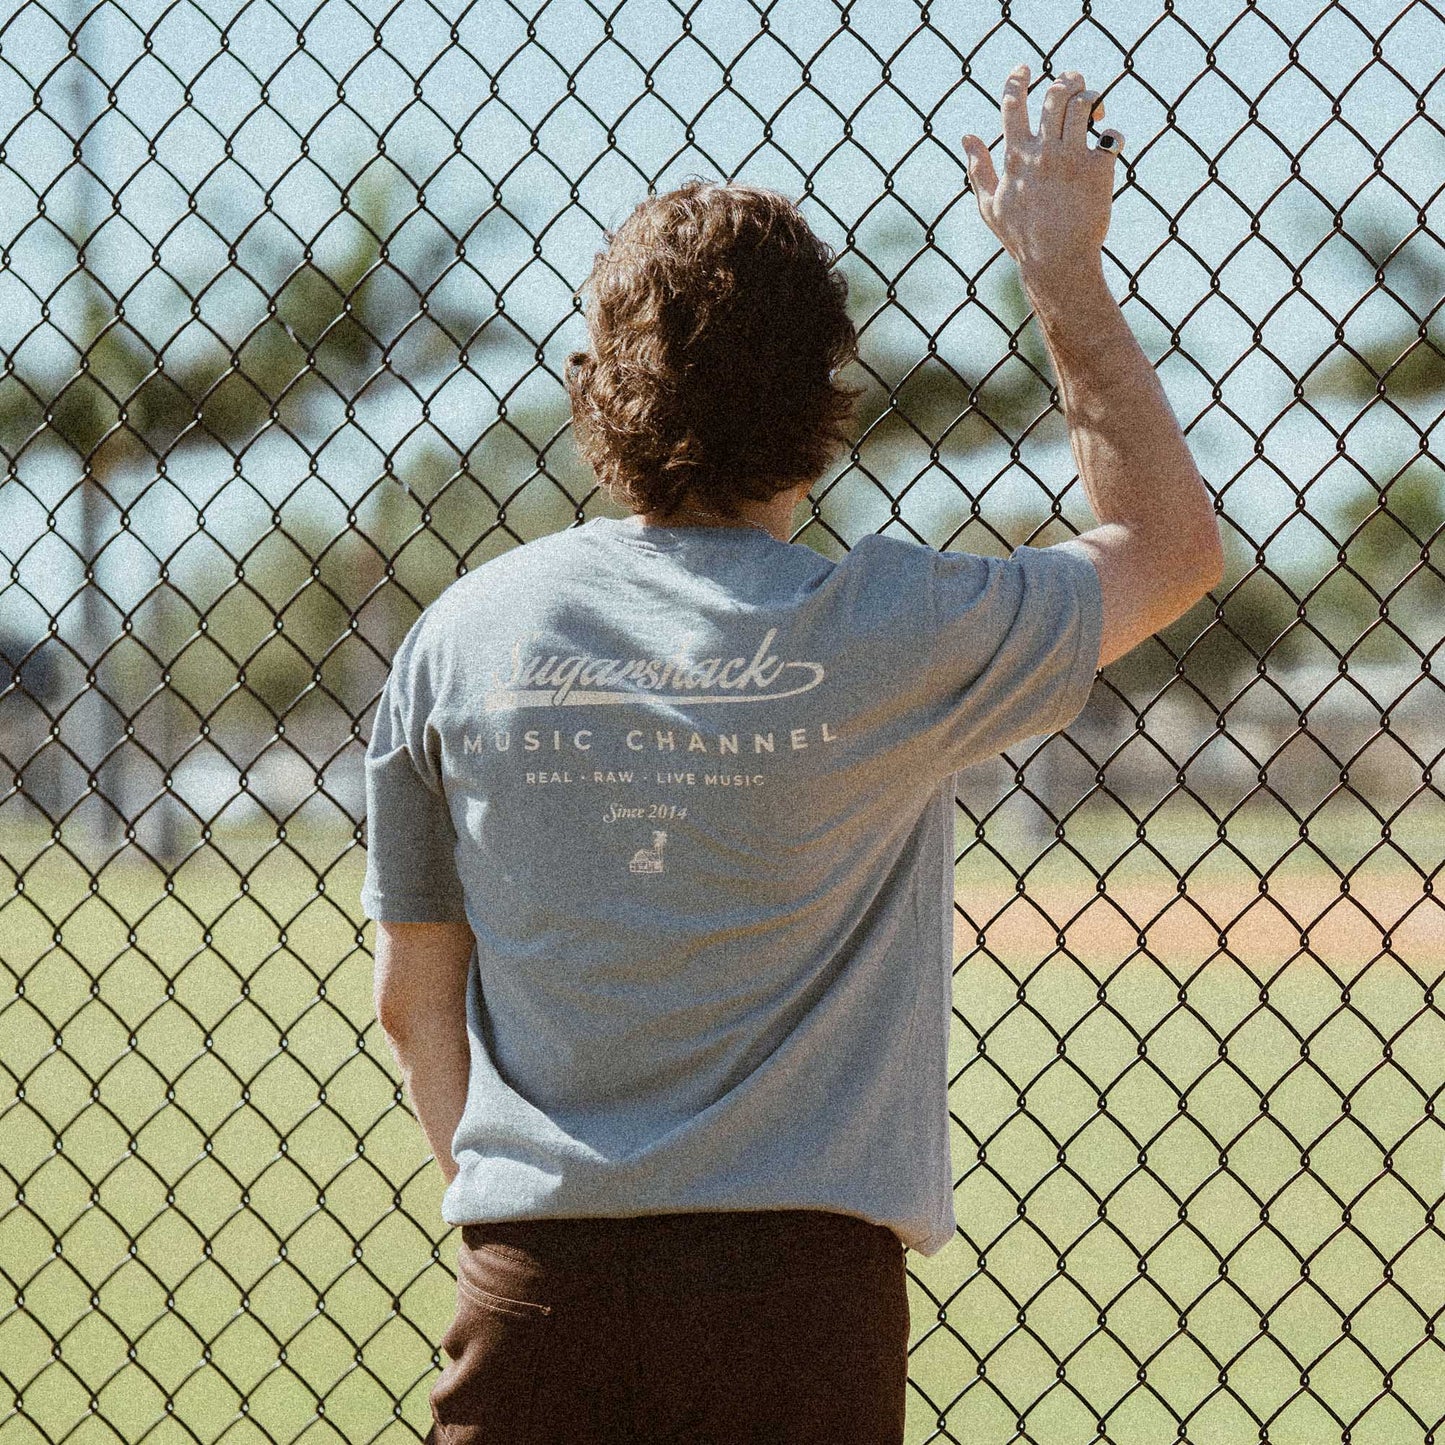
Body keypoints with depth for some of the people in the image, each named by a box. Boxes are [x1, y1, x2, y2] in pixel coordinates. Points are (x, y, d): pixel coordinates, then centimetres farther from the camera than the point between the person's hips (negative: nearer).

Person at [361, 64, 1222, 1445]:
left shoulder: (467, 629, 0)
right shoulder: (896, 632, -8)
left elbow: (412, 994, 9)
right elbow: (1172, 544, 11)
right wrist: (1065, 276, 17)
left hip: (534, 1284, 2)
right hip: (799, 1282, -2)